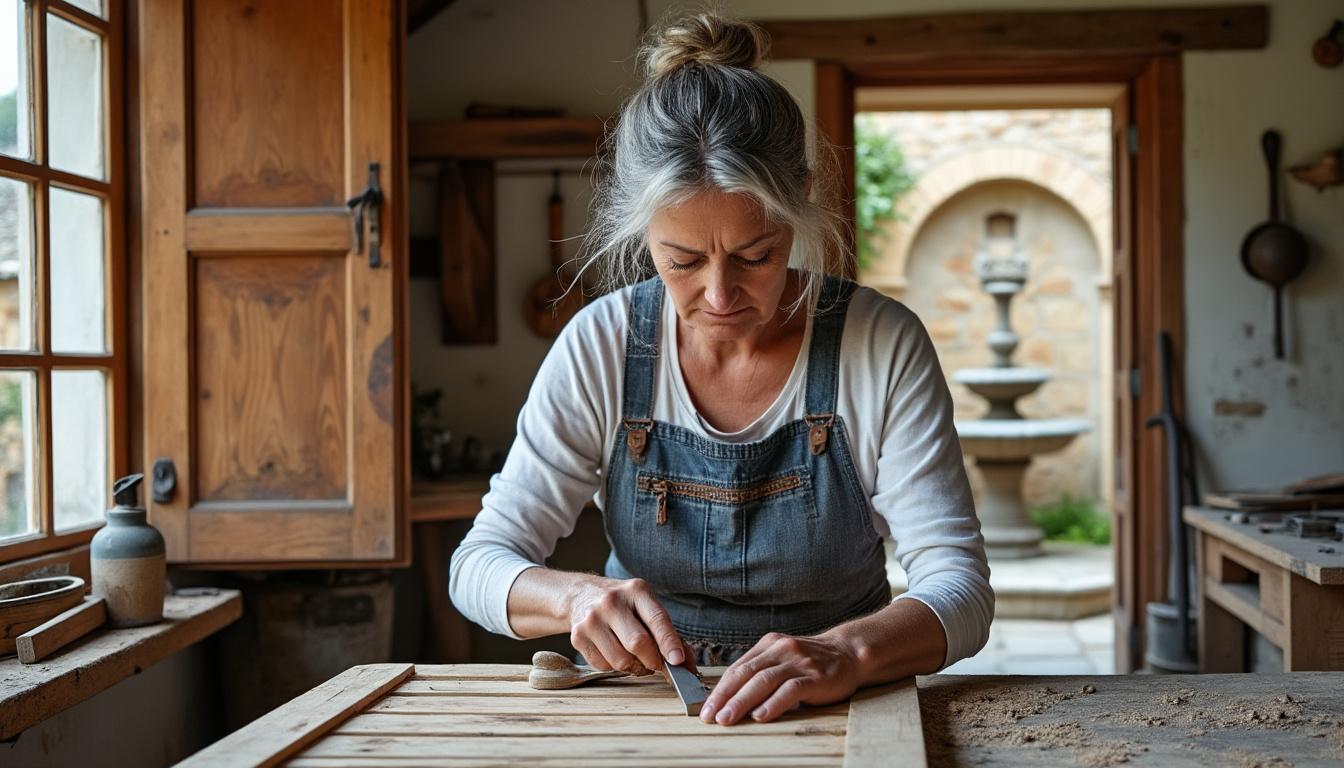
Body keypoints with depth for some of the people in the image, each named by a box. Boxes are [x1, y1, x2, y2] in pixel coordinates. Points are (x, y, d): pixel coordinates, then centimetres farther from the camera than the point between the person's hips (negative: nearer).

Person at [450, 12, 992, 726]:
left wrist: (847, 651, -36)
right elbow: (480, 564, -4)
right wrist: (576, 597, -27)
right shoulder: (600, 345, -7)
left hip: (833, 717, 0)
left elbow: (960, 588, -15)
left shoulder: (882, 345, -12)